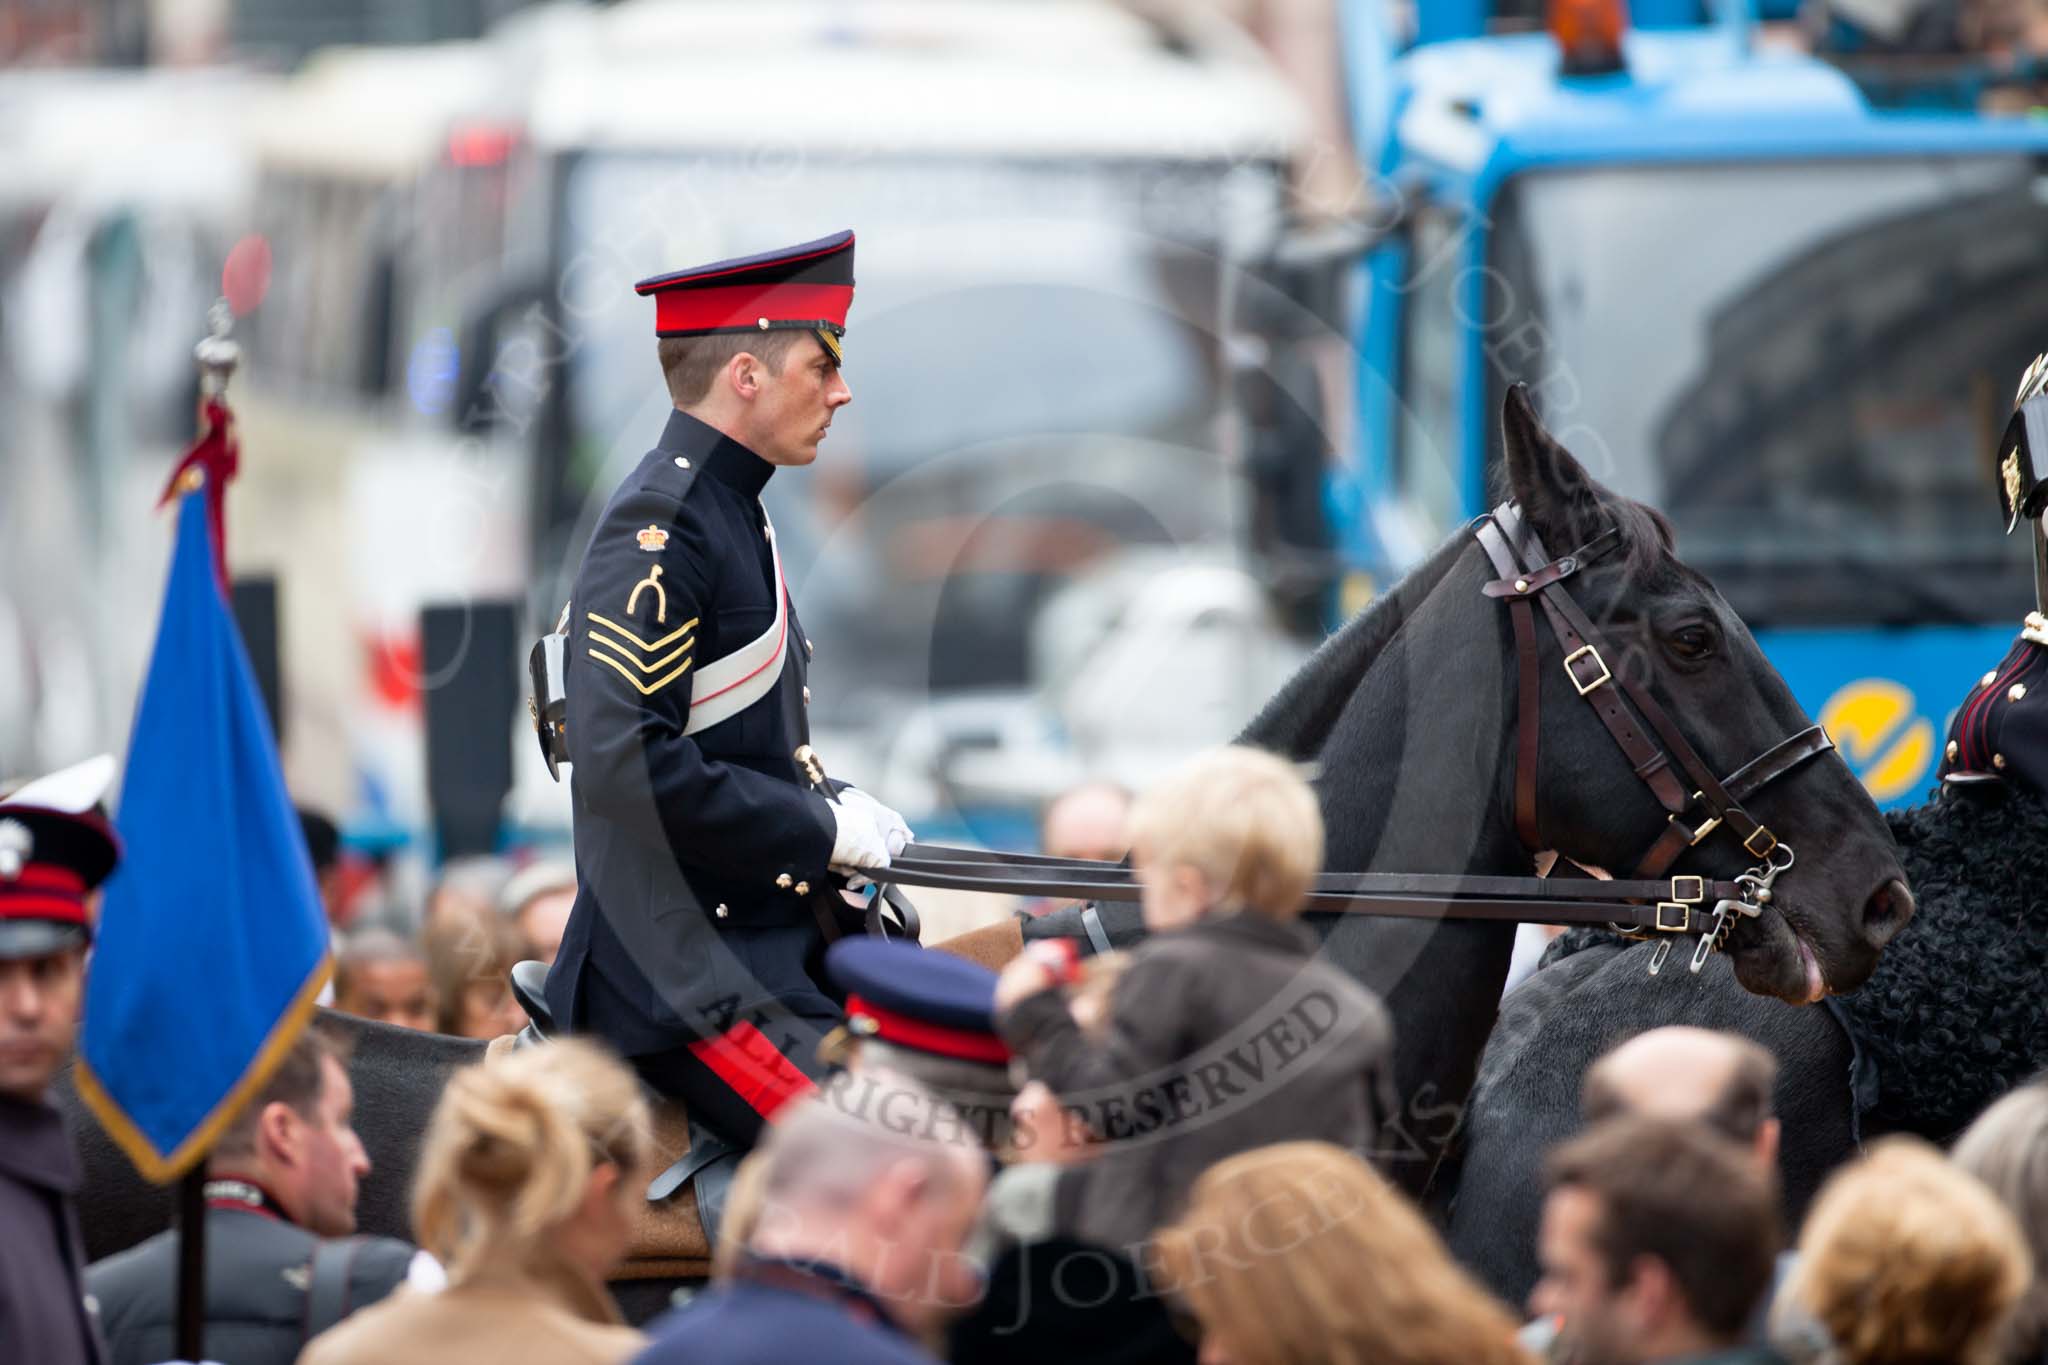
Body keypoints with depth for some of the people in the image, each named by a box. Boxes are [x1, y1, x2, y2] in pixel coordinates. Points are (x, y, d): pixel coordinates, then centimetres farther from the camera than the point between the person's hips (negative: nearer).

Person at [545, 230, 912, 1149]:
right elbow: (621, 764, -23)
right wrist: (825, 828, -16)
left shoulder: (733, 514, 17)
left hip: (775, 948, 10)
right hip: (680, 972, -10)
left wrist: (839, 806, 8)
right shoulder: (658, 529, -14)